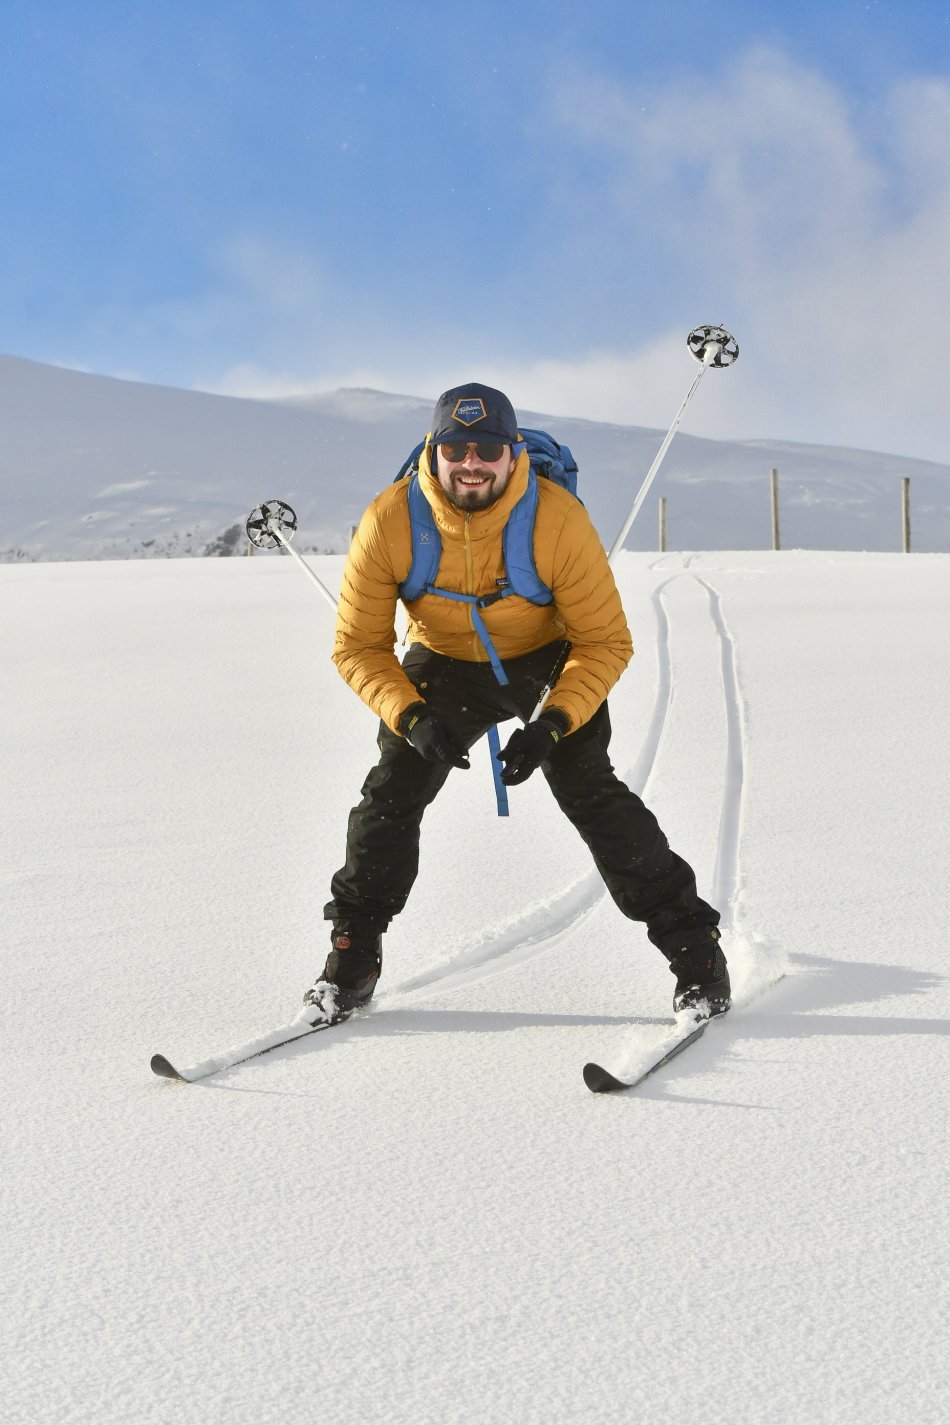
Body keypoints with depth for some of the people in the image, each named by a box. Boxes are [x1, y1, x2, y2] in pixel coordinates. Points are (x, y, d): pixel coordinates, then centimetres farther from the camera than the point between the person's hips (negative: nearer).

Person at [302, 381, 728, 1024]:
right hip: (445, 665, 2)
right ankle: (353, 958, 9)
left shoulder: (561, 520, -30)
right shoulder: (389, 523, -26)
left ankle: (694, 946, -5)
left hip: (553, 662, -2)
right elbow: (359, 646, -16)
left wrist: (552, 725, -35)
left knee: (589, 791, -17)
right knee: (392, 792, -9)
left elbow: (607, 644, -22)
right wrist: (411, 717, -32)